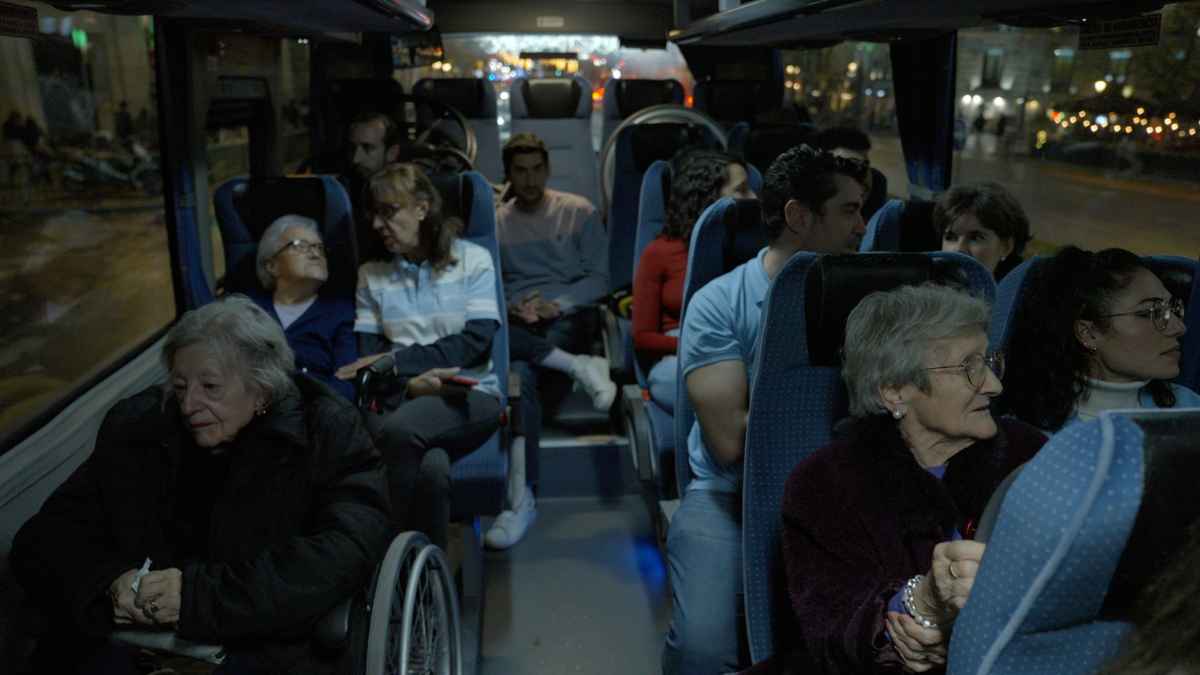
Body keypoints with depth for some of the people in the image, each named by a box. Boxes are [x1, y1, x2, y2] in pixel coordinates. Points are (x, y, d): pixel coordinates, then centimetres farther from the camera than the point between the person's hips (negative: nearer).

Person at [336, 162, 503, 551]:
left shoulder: (473, 260, 4)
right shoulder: (371, 274, 12)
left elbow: (475, 342, -7)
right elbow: (369, 360, 5)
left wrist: (395, 362, -10)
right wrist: (410, 383, -16)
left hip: (471, 394, -1)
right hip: (404, 399, 1)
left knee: (400, 429, -34)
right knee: (431, 466, -35)